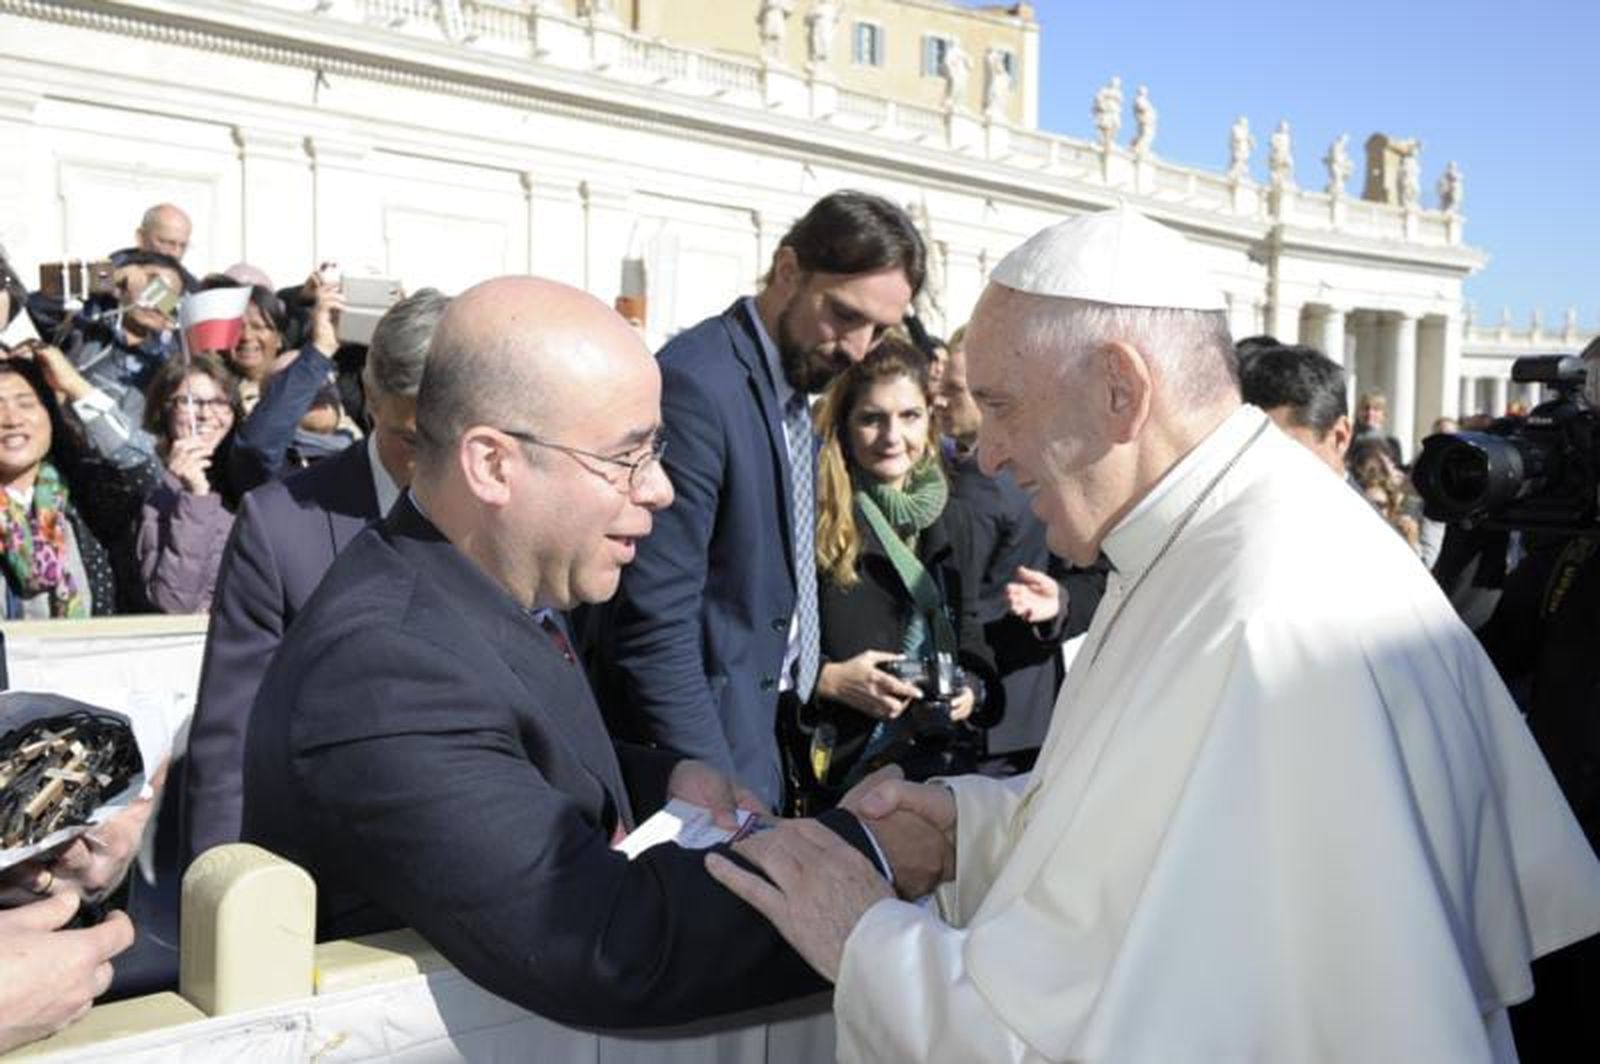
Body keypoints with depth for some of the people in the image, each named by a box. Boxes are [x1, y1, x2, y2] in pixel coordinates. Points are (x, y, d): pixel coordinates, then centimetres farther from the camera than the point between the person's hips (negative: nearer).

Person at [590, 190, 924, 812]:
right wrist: (715, 794, -24)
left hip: (758, 726, 9)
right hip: (701, 737, -9)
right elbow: (655, 623, -25)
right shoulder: (695, 384, -22)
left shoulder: (791, 390, 8)